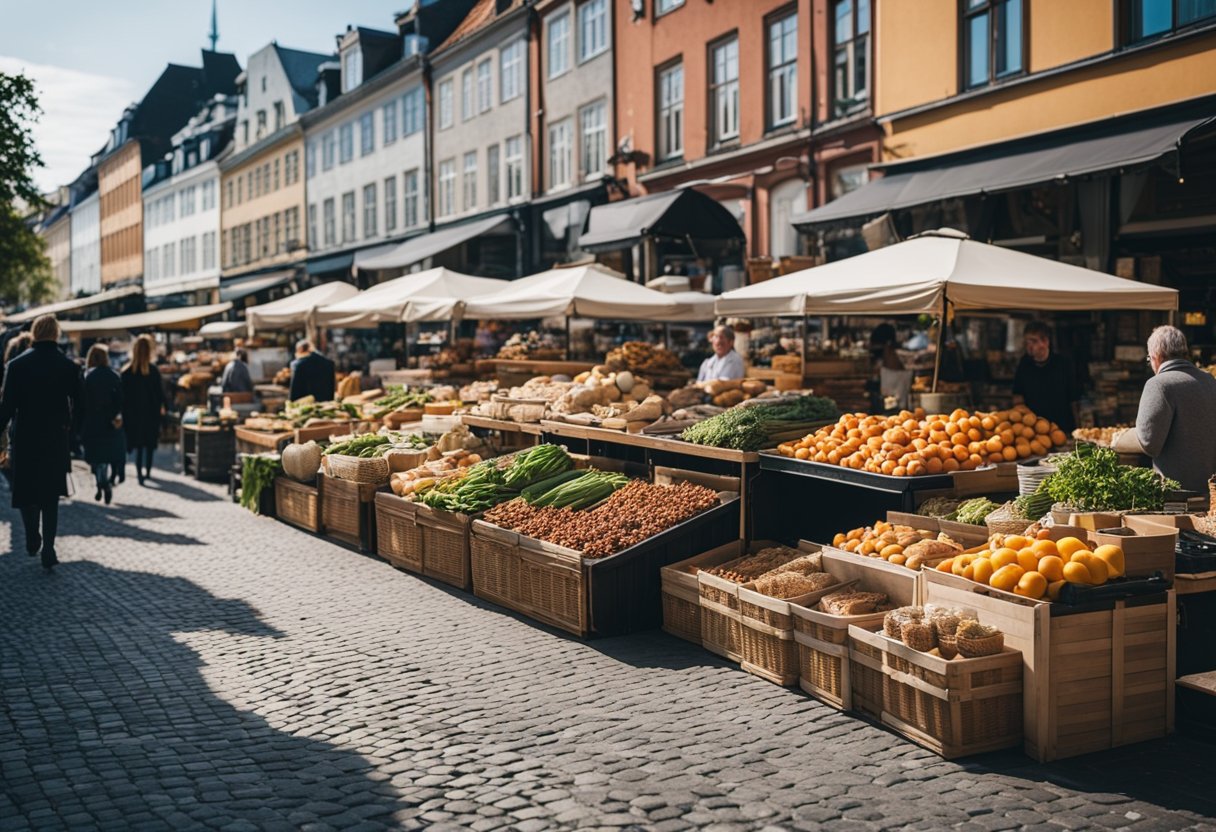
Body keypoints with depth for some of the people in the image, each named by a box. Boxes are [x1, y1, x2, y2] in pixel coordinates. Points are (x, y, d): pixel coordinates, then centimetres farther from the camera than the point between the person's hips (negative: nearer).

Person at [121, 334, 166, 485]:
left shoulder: (126, 372, -6)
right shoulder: (153, 370, -10)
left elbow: (123, 394, -3)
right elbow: (160, 392, -4)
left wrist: (124, 412, 6)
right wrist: (161, 406, 13)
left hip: (133, 412, 1)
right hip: (151, 412, -1)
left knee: (139, 445, 6)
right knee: (150, 443, 15)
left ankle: (140, 473, -6)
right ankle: (147, 471, 20)